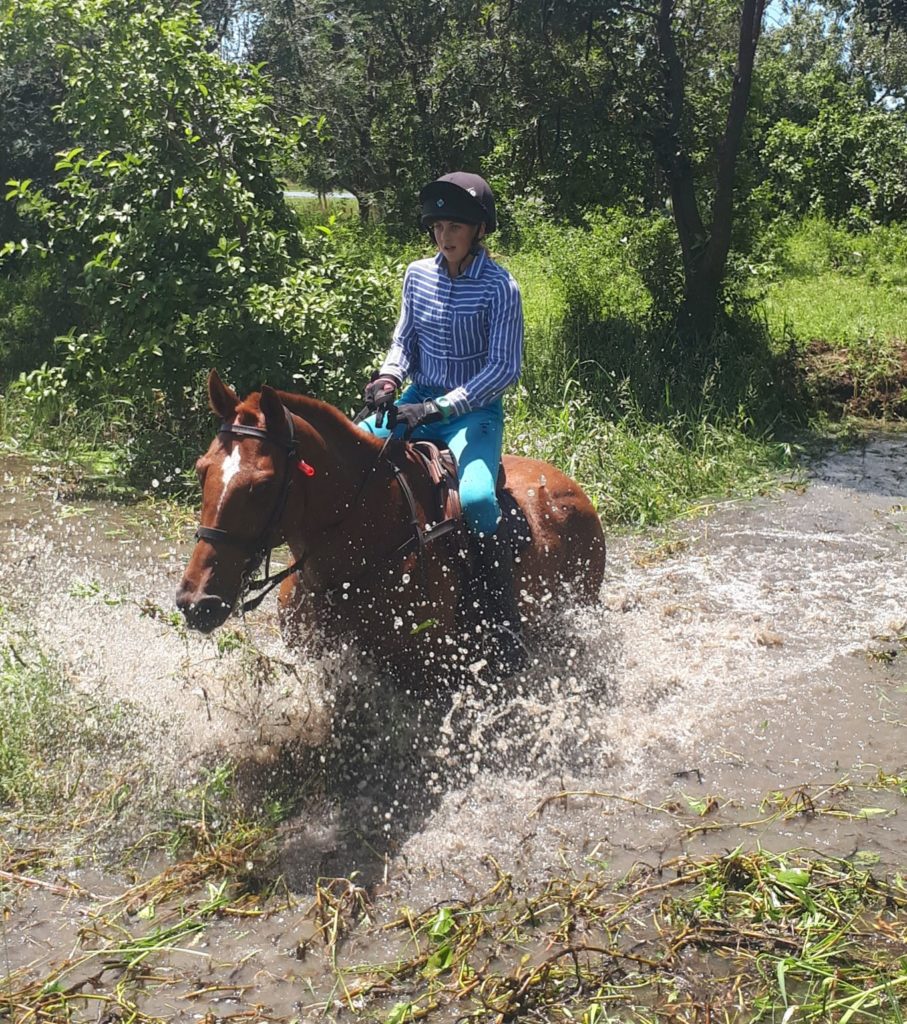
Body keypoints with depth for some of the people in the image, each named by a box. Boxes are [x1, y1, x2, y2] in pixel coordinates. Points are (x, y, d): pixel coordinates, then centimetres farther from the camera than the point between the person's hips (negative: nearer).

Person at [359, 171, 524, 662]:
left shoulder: (500, 287, -10)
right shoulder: (418, 275, 6)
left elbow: (505, 368, -14)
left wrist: (437, 408, -22)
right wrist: (389, 377, -9)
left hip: (474, 411, -6)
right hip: (416, 401, 6)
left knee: (476, 499, -32)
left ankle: (506, 632, -18)